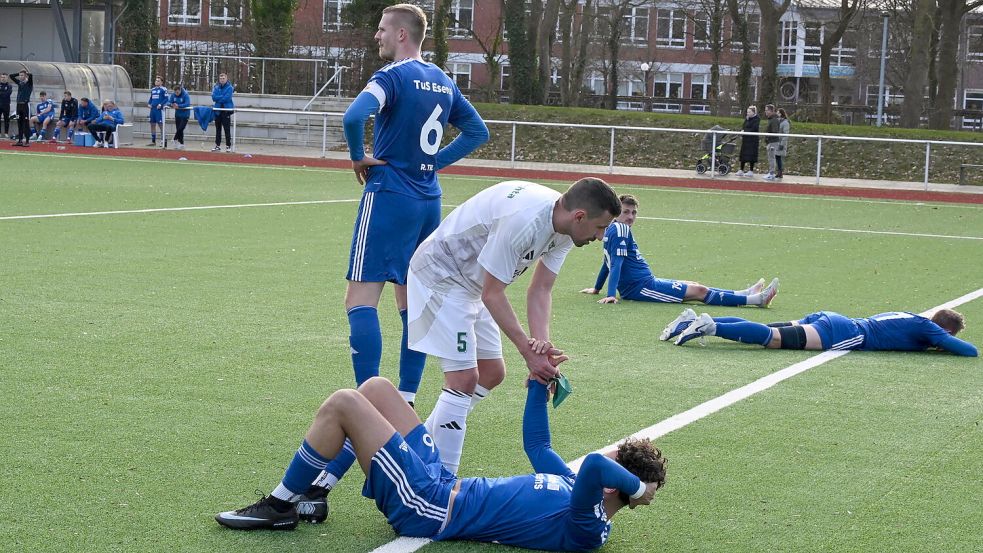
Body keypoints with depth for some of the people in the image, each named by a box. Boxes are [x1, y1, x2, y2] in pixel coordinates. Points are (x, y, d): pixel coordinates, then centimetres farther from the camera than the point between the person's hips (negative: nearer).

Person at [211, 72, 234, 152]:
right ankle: (217, 146, 16)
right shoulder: (216, 87, 6)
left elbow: (227, 98, -16)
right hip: (218, 110, 5)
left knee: (227, 129, -5)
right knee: (218, 129, 10)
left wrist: (218, 99, -6)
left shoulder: (230, 87, -6)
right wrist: (222, 97, -12)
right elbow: (214, 97, -5)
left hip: (226, 110, -5)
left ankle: (228, 146, -1)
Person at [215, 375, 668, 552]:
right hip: (442, 484, 10)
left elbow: (594, 464, -46)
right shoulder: (574, 486, 7)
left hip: (427, 507, -10)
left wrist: (639, 486, -28)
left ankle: (279, 507, 5)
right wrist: (539, 381, 18)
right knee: (375, 387, 12)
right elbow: (536, 443, 22)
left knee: (341, 404, -12)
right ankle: (314, 491, 20)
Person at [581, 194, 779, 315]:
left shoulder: (611, 230, 15)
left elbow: (610, 262, 27)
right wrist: (610, 295, -29)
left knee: (695, 286, 19)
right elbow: (616, 263, -23)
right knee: (699, 291, -9)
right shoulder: (620, 230, -15)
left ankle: (744, 294, 26)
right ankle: (754, 299, -7)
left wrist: (597, 288, 35)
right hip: (641, 287, -11)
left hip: (646, 283, 11)